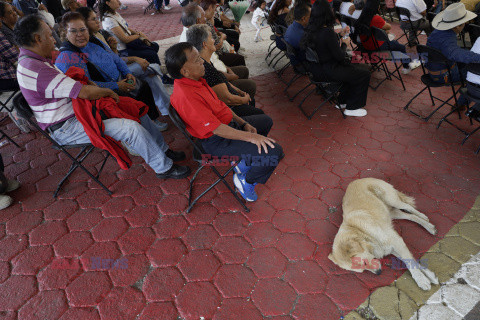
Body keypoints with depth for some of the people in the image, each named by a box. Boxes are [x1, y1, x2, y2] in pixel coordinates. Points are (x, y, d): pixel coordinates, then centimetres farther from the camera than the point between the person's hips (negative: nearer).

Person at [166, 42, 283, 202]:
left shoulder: (194, 80, 3)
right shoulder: (186, 97, -29)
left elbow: (220, 105, 11)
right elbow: (216, 129, -29)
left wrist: (243, 123, 6)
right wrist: (250, 137, -25)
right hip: (216, 142, -10)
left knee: (266, 121, 26)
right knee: (274, 151, -19)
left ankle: (245, 162, 26)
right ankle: (246, 181, 5)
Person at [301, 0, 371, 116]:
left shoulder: (310, 29, -2)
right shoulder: (327, 32, -26)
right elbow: (339, 56, -18)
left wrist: (339, 35, 17)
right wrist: (344, 44, -1)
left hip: (317, 67, 9)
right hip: (328, 71, -9)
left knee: (352, 67, 25)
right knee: (364, 73, 4)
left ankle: (342, 101, 31)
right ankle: (352, 108, 14)